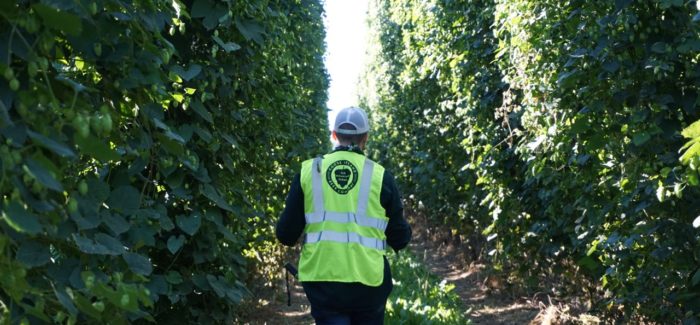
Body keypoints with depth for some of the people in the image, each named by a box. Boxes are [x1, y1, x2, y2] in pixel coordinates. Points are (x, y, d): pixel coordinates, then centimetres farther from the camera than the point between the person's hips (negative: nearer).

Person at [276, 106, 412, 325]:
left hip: (322, 279, 0)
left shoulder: (309, 171, 0)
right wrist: (404, 232, 24)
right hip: (367, 281, 0)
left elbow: (286, 234, 1)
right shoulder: (380, 176, -3)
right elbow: (399, 239, 2)